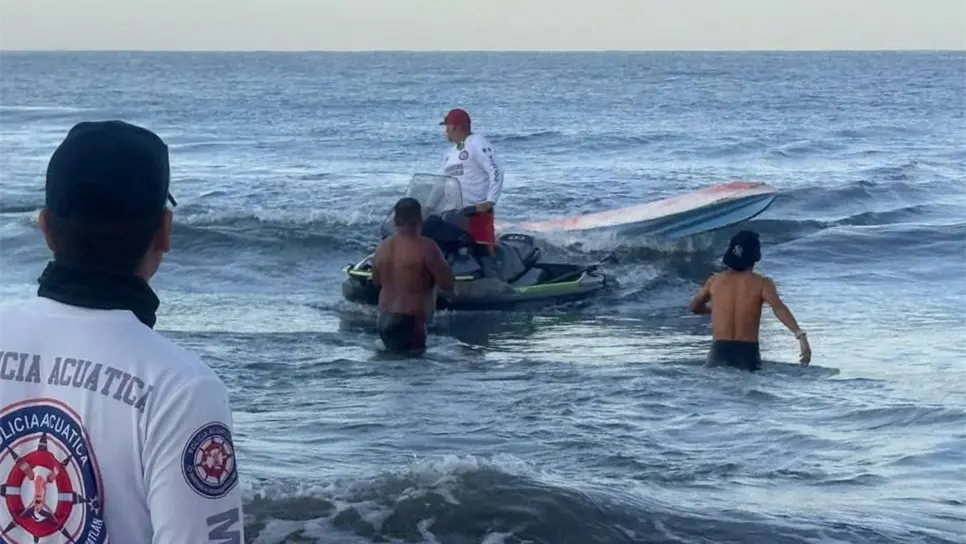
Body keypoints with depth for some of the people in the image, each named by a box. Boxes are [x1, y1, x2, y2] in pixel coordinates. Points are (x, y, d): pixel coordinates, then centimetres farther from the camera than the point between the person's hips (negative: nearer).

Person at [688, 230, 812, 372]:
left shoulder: (715, 280, 8)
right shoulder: (762, 283, -2)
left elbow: (694, 306, 24)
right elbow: (779, 308, -21)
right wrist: (800, 335, -31)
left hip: (719, 351, 1)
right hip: (747, 353, -1)